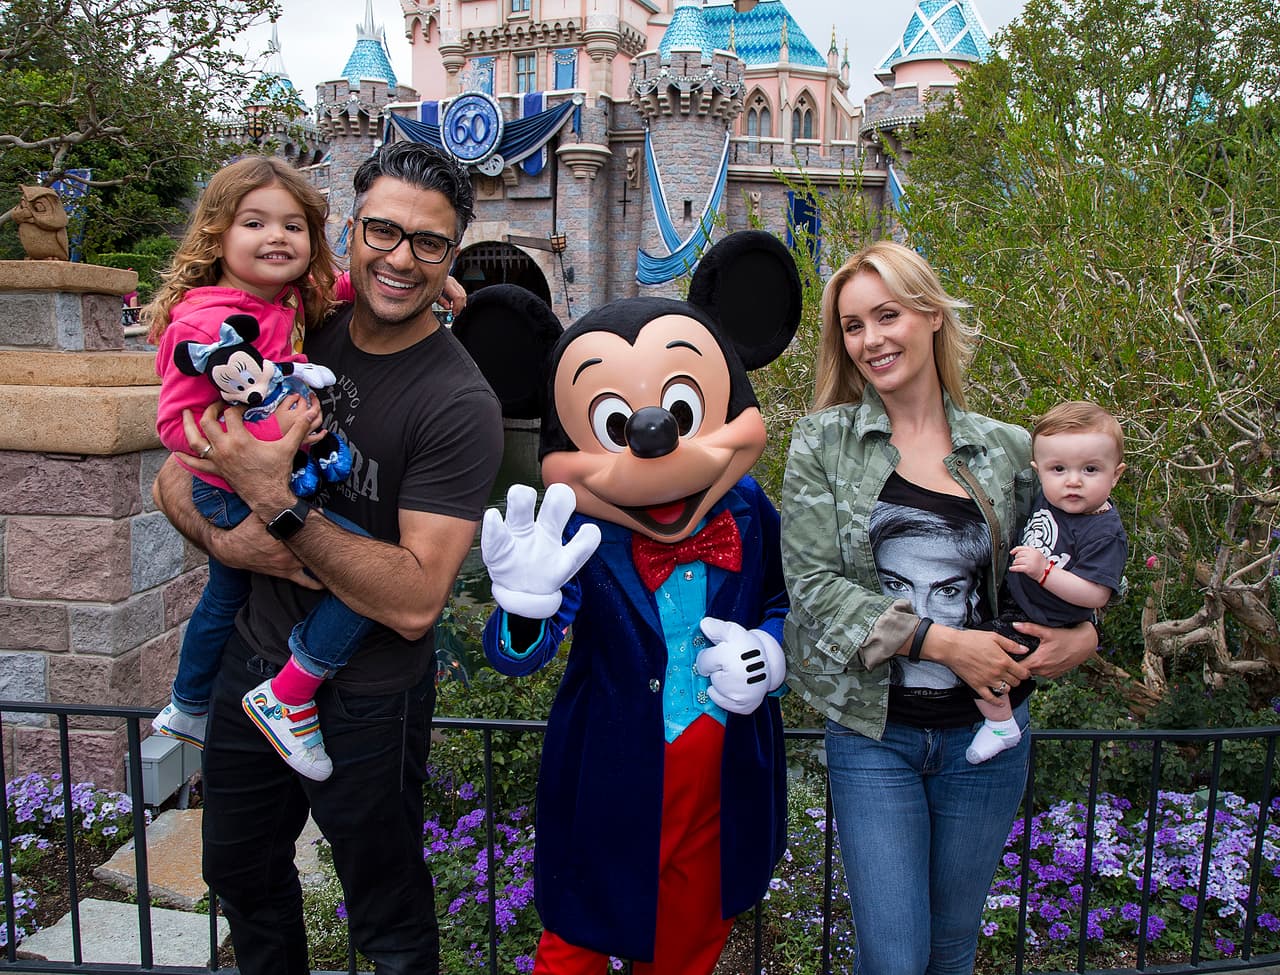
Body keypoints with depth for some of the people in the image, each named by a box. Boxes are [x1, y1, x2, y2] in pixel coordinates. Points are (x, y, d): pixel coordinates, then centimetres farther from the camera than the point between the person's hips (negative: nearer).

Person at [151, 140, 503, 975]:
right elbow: (175, 475, 4)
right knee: (240, 874, 29)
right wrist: (222, 537, -17)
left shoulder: (458, 402, -22)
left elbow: (415, 602, -28)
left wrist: (278, 507, -33)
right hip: (254, 660, 6)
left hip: (365, 700, -6)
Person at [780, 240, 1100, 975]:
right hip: (872, 730, -2)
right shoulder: (825, 441, -3)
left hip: (985, 732, 2)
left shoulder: (1007, 450, 3)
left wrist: (1084, 634, -7)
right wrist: (941, 642, -18)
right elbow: (814, 584, -11)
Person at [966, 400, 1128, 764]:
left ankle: (1001, 725, 0)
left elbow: (1094, 595, -30)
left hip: (1039, 625, -9)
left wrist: (1043, 571, -36)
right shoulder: (1048, 499, -5)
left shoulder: (1105, 533, -26)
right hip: (1012, 599, 9)